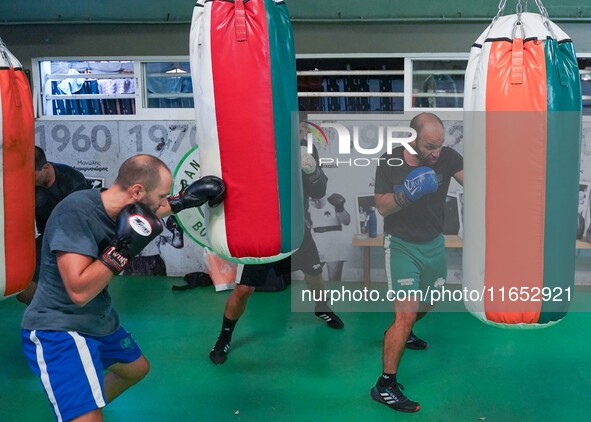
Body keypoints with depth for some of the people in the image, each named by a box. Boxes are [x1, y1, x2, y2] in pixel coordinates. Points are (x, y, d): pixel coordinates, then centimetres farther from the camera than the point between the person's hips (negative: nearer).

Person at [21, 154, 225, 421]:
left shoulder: (120, 207, -4)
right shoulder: (75, 212, -29)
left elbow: (150, 211, 22)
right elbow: (80, 291, -33)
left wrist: (183, 200, 14)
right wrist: (123, 249, -31)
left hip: (100, 322, 9)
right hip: (59, 331, -9)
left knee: (137, 368, 30)